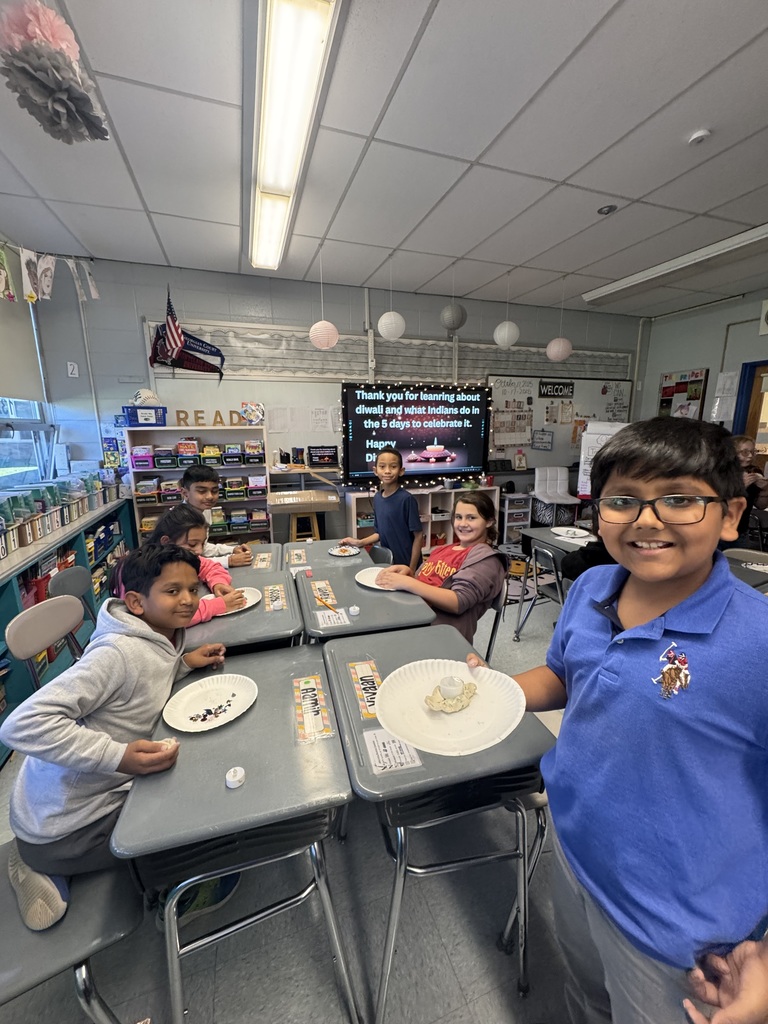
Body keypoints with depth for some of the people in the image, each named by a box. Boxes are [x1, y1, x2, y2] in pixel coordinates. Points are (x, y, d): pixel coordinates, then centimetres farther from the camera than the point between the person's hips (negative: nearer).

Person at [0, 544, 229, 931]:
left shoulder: (161, 639, -3)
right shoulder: (120, 651, -31)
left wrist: (184, 662, -5)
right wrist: (118, 756, -36)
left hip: (105, 793, 8)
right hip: (64, 823, -8)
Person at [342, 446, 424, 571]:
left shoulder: (406, 499, -17)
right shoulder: (377, 497, 1)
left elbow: (418, 535, -13)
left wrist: (412, 569, -13)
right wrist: (359, 542, 0)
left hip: (405, 563, -5)